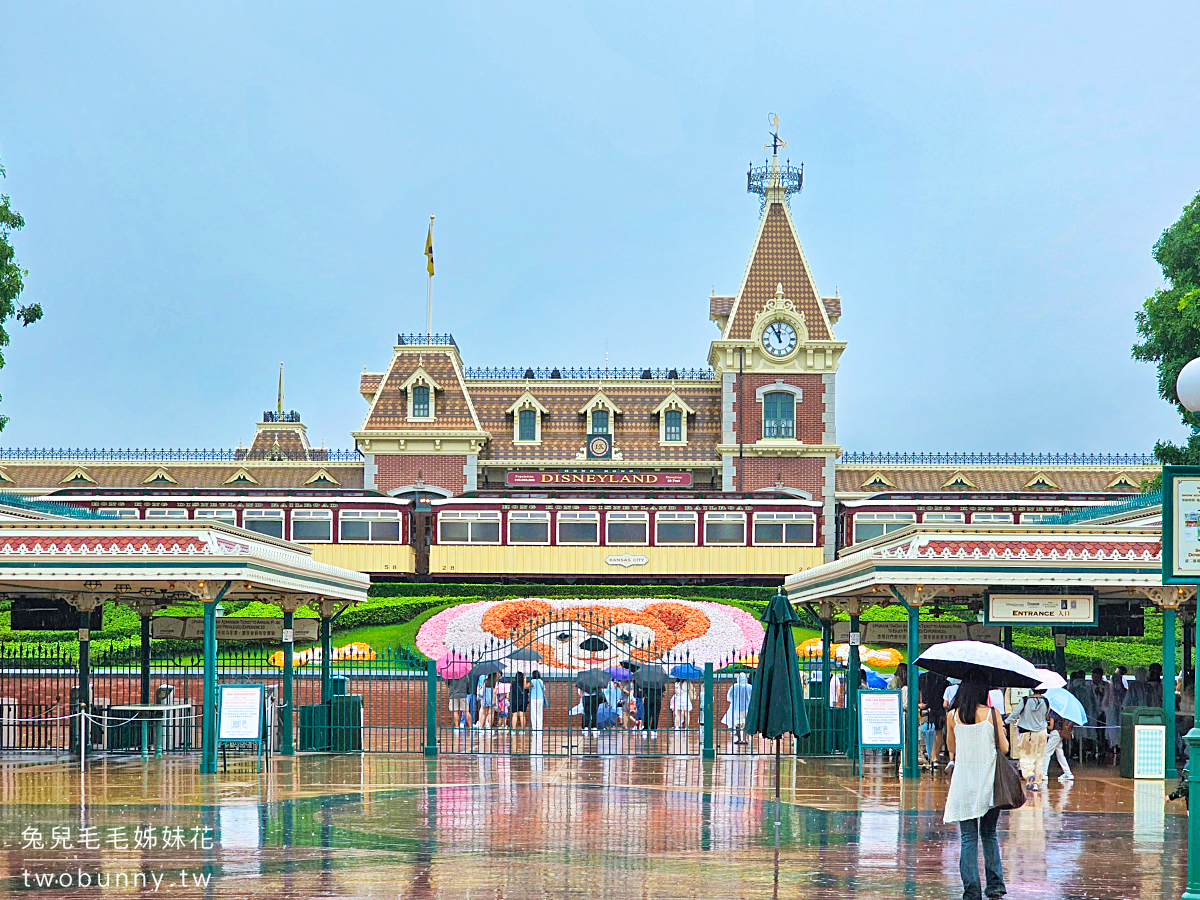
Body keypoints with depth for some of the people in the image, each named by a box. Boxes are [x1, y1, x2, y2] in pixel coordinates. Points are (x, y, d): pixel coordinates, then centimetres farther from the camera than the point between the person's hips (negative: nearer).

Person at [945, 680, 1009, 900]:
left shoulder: (952, 716, -1)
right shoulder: (992, 714, -5)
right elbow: (1004, 747, 0)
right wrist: (1001, 733, 18)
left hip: (963, 782, 0)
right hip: (989, 782, 0)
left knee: (968, 838, 3)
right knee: (989, 834, 17)